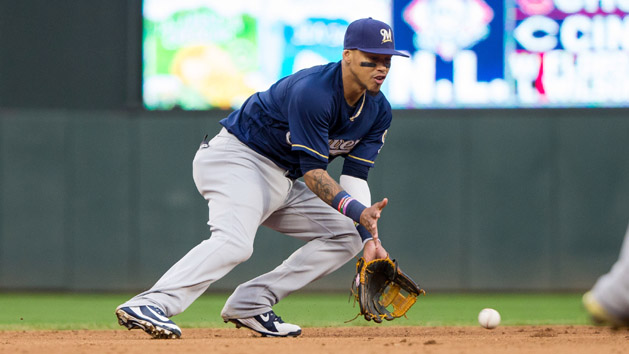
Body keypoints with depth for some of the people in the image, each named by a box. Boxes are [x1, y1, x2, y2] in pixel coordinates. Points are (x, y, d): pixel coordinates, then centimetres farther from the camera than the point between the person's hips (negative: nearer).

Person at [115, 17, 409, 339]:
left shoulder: (378, 112, 2)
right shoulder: (312, 92, -25)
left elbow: (355, 176, 0)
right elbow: (313, 173, -25)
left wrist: (368, 234, -14)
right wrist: (356, 210, -36)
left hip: (283, 179, 10)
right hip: (237, 159, -10)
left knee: (346, 237, 7)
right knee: (234, 241, -34)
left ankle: (250, 304, -3)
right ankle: (147, 306, -46)